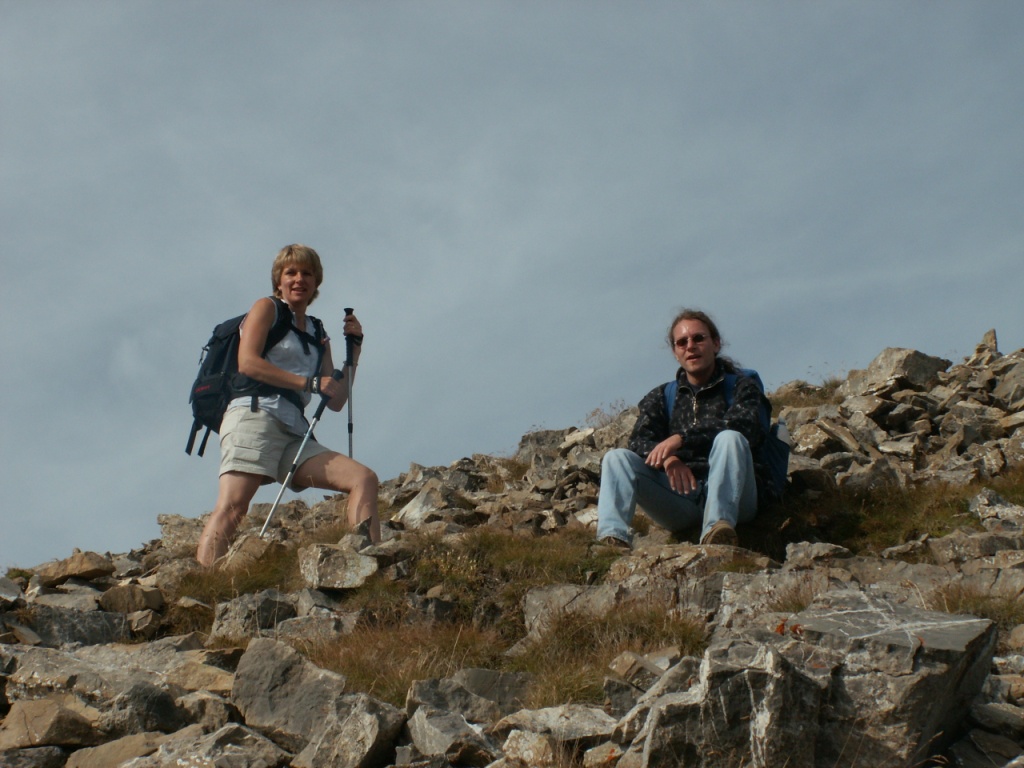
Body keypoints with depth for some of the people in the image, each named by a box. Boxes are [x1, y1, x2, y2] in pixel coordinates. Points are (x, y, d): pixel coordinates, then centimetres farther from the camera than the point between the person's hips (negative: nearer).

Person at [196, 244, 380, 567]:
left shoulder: (318, 337, 28)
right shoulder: (267, 309, 14)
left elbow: (336, 401, 21)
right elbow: (247, 362, -3)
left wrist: (354, 346, 17)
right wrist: (309, 382, -5)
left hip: (295, 433, 6)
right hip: (256, 415, -6)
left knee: (364, 478, -13)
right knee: (231, 507, -24)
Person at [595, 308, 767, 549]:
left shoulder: (740, 387, 13)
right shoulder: (660, 398, 20)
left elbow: (745, 425, -10)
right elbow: (639, 442, 3)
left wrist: (682, 438, -21)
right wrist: (667, 457, -22)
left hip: (726, 493, -2)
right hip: (680, 498, 3)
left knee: (730, 439, -29)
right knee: (617, 457, -15)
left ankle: (718, 526, -50)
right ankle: (612, 536, -40)